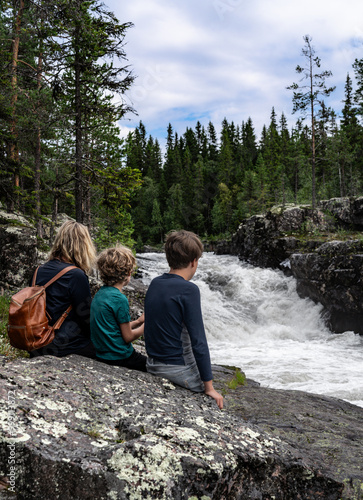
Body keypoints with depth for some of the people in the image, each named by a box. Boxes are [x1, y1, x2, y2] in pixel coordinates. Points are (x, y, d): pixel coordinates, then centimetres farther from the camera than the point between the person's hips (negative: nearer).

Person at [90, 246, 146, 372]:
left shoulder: (99, 293, 6)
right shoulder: (119, 299, -21)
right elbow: (128, 337, -13)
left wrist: (138, 321, 8)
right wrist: (145, 326, 1)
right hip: (120, 358, -9)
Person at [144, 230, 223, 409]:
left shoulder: (155, 284, 4)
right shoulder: (188, 290, -18)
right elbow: (198, 341, -20)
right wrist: (209, 387, -15)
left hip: (152, 365, 8)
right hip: (178, 370, -8)